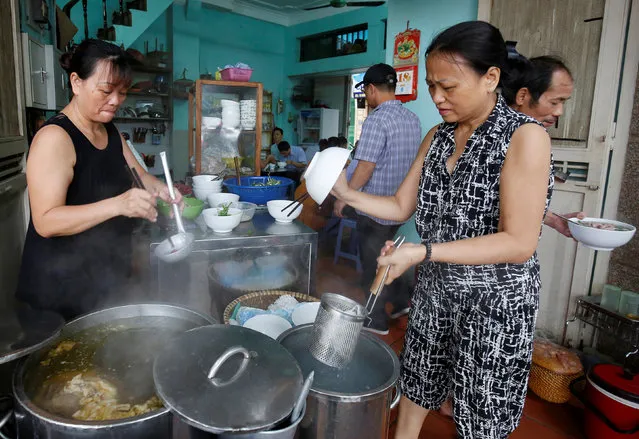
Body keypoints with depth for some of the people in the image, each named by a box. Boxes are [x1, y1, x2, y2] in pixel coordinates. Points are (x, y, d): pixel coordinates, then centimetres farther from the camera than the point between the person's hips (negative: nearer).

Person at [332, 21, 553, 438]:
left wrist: (423, 251, -31)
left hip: (495, 301, -5)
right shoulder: (437, 137, 3)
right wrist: (348, 193, -10)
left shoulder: (525, 136, -18)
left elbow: (519, 243, -24)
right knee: (415, 388, 20)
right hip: (435, 289, 6)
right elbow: (402, 206, 5)